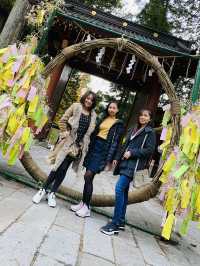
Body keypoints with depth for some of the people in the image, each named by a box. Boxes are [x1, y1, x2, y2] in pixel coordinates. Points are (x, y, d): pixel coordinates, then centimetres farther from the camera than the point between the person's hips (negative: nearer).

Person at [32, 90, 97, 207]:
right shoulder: (76, 107, -1)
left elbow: (91, 131, 13)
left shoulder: (93, 115, 7)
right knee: (58, 167, -2)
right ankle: (43, 190, 16)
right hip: (68, 142, -2)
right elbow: (63, 121, 0)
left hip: (79, 145, 2)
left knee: (63, 169, 3)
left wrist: (84, 144, 5)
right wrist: (65, 133, -8)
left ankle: (52, 193, 17)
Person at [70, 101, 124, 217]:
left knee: (88, 176, -12)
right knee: (88, 177, 6)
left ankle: (86, 207, 0)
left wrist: (109, 159, -12)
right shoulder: (103, 118, 17)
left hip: (104, 150, -5)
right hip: (94, 147, 5)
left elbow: (115, 142, -6)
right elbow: (94, 133, 16)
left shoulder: (119, 124, 1)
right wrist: (89, 148, 11)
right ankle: (83, 202, 19)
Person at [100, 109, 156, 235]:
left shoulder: (150, 132, 0)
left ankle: (115, 224, -9)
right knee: (124, 191, 11)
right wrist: (117, 158, 13)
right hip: (124, 163, 7)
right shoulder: (133, 130, 21)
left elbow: (150, 150, -8)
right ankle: (121, 221, 22)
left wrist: (132, 152, -13)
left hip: (133, 165, -7)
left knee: (119, 188, -16)